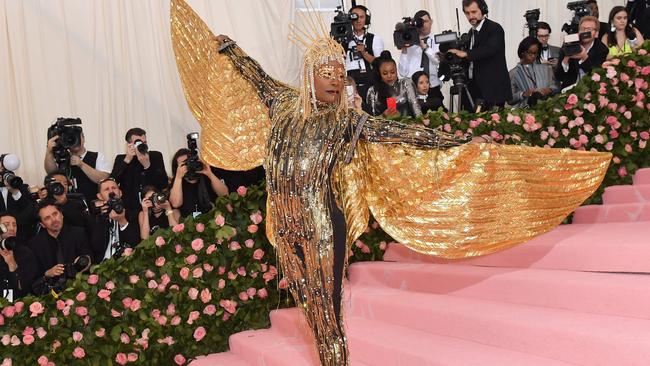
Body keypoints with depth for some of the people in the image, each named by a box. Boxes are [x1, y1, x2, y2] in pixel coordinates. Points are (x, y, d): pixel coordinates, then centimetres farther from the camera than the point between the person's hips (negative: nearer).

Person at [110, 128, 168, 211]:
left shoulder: (156, 156, 7)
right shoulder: (121, 159, 8)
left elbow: (164, 184, -2)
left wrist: (147, 165, -13)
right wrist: (127, 160, -10)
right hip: (129, 208, 0)